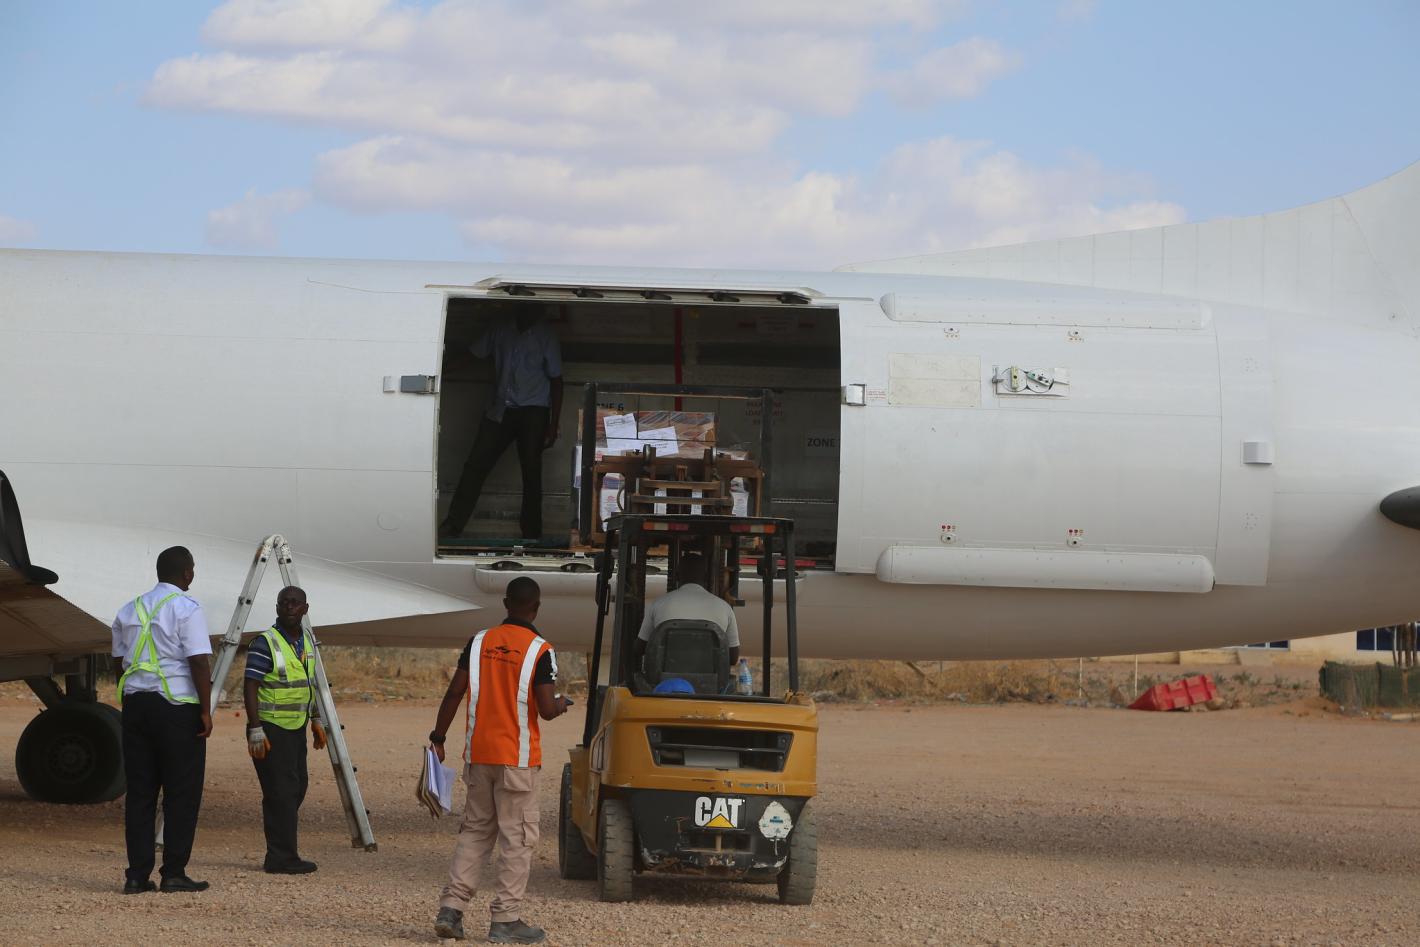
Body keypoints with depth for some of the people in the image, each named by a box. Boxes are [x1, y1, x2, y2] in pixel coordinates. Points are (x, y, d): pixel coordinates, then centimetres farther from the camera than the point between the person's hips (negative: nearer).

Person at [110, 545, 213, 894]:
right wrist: (205, 710, -10)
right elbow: (199, 663, -14)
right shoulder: (186, 609, -8)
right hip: (177, 706, -6)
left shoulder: (129, 611, 13)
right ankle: (173, 872, -3)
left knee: (140, 791, 6)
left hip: (136, 704, 6)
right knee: (182, 792, -1)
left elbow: (119, 665, 17)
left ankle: (137, 875, 4)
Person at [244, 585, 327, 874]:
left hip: (296, 728, 8)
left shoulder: (307, 642, 12)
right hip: (271, 729, -8)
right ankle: (282, 858, -8)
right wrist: (255, 731, -22)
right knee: (281, 793, -10)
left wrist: (316, 721, 19)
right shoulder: (265, 643, -13)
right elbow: (250, 687, -16)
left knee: (297, 788, 10)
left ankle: (281, 856, 17)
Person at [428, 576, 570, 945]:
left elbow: (453, 694, 2)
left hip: (478, 755, 5)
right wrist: (561, 704, 8)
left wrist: (438, 737, 11)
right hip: (517, 759, -5)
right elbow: (546, 710, -14)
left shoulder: (479, 642, 3)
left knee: (475, 831, 14)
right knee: (517, 838, 2)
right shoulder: (539, 651, -11)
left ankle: (451, 908, 6)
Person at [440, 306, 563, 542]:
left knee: (531, 471, -3)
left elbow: (556, 381, -2)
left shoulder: (545, 335, -5)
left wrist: (553, 425, -6)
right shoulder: (501, 328, 2)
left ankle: (531, 532, 7)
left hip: (532, 412, -3)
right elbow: (474, 354, 9)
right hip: (501, 409, 3)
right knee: (475, 463, -5)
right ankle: (453, 524, -3)